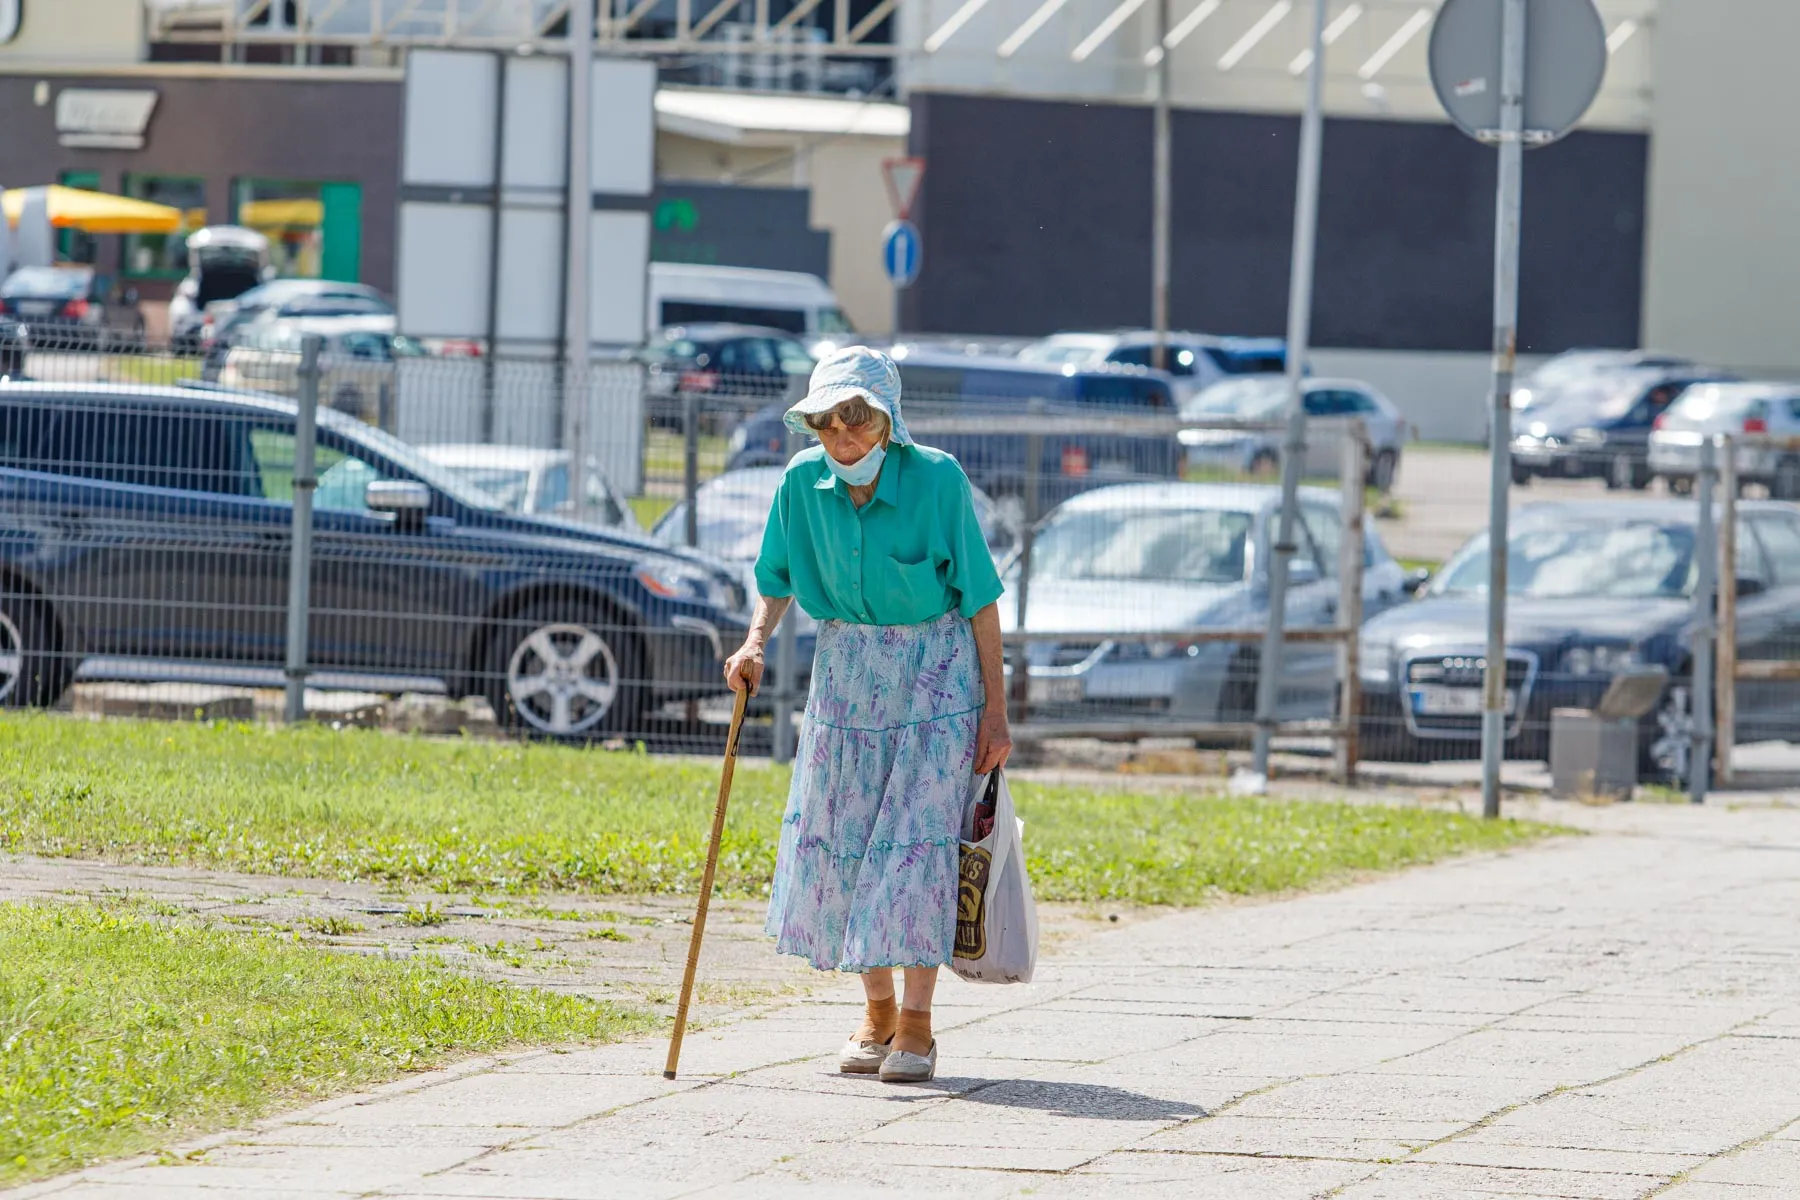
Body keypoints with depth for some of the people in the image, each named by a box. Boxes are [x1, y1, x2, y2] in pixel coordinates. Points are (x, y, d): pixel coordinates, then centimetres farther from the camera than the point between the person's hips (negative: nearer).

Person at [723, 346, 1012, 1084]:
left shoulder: (936, 479, -17)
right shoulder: (805, 481, -6)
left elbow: (980, 596, -10)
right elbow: (778, 578, 8)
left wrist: (995, 708, -10)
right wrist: (756, 642, -12)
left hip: (935, 670, -4)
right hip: (847, 669, 4)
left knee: (918, 835, -10)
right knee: (838, 837, 3)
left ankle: (916, 1023, -3)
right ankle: (877, 1012, 18)